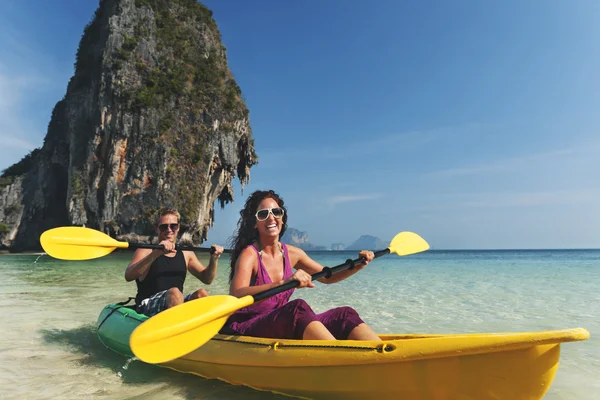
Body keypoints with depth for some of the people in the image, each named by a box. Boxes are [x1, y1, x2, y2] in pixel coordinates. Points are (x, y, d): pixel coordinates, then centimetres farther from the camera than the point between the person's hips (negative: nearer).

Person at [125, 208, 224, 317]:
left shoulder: (185, 253, 16)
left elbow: (206, 278, 16)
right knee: (174, 292, -34)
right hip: (148, 307, -4)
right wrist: (155, 253, -31)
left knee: (201, 294, -25)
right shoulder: (146, 251, 2)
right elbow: (128, 276, -18)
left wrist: (214, 259, -4)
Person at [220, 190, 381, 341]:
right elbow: (235, 296, -32)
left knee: (345, 314, -14)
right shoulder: (249, 254, -13)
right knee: (298, 307, -36)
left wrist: (357, 266, 0)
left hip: (281, 329, 6)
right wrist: (283, 283, -45)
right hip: (246, 330, -6)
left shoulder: (292, 253, 6)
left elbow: (327, 277, 18)